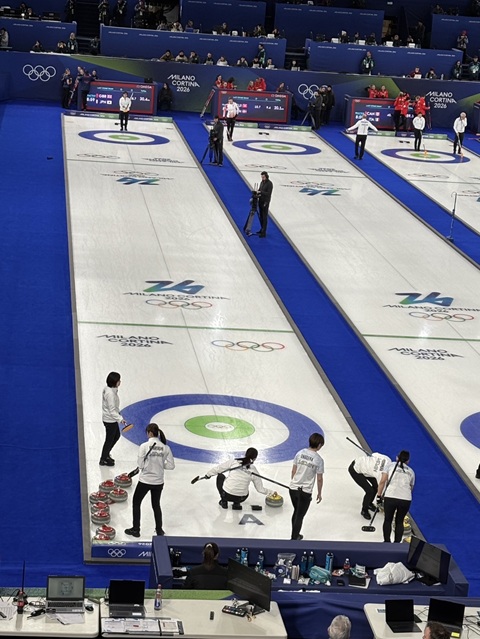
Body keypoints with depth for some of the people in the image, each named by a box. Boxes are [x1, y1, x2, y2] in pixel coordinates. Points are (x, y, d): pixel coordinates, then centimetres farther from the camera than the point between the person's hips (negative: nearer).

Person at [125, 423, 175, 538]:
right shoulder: (165, 447, -6)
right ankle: (159, 529, 31)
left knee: (136, 503, 17)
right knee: (156, 504, 24)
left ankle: (135, 529, 22)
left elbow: (140, 465, -13)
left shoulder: (144, 446, -17)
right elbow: (171, 465, -4)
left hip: (145, 481, -4)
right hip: (158, 482, 4)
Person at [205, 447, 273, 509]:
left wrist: (208, 474, 19)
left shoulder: (234, 461, -3)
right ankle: (236, 504, 10)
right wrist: (270, 492, 23)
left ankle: (224, 501, 20)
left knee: (220, 476, 29)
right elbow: (260, 488, 6)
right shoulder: (253, 470, 1)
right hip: (240, 498, 2)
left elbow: (218, 468, 1)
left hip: (226, 494, -2)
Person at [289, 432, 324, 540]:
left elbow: (293, 471, 5)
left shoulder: (300, 453, -2)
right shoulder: (318, 460, -14)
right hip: (305, 492, -5)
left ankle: (295, 535, 35)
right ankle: (294, 539, 11)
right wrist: (319, 493, 6)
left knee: (296, 512, 23)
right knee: (300, 516, 6)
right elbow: (319, 479, -7)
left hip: (293, 488, 5)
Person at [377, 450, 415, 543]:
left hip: (390, 497, -2)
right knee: (399, 522, 21)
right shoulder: (411, 471, 22)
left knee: (388, 520, 19)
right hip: (406, 499, 2)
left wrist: (379, 496, 7)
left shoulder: (391, 465, 15)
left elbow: (382, 481, 4)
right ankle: (397, 545, 19)